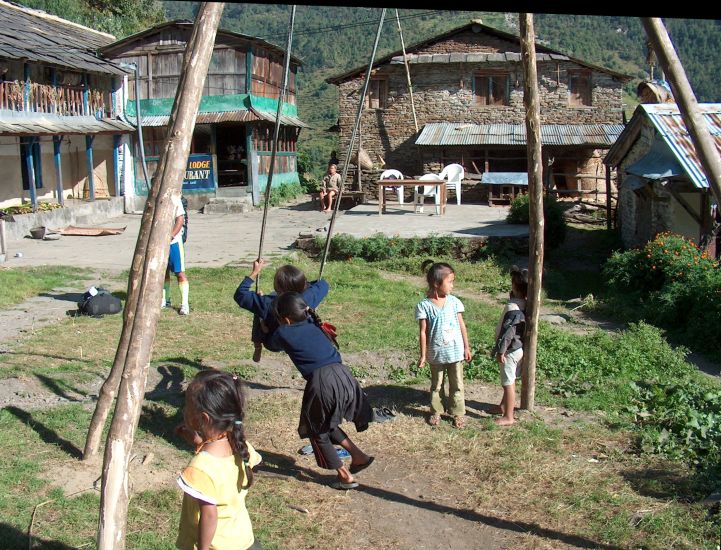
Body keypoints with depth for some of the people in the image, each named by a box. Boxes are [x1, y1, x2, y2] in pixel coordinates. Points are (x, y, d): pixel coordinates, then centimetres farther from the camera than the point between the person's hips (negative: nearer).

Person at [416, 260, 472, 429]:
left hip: (455, 352, 2)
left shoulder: (454, 301, -5)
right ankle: (436, 412, 31)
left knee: (456, 385, 11)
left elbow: (462, 325, 3)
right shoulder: (424, 306, -12)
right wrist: (423, 355, -7)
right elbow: (423, 332, -9)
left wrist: (466, 347, 4)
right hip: (436, 354, -2)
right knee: (436, 385, 16)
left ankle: (458, 413, 25)